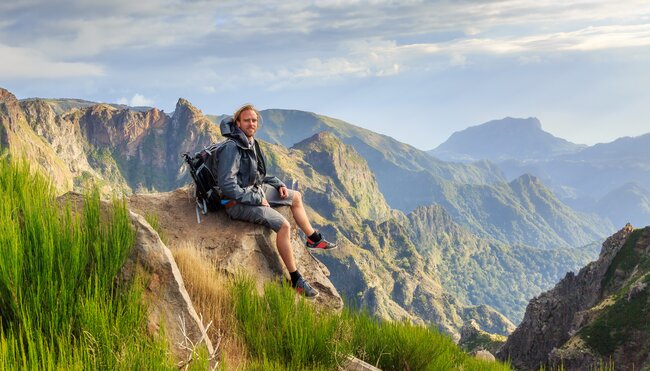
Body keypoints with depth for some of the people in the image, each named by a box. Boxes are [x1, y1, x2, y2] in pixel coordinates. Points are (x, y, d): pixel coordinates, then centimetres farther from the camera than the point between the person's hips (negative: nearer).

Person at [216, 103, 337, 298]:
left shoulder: (251, 143, 6)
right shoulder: (232, 147, -23)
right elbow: (226, 185, -29)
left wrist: (278, 184, 8)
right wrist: (256, 199, -23)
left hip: (255, 190, 10)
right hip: (238, 202, -10)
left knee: (296, 196, 20)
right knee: (283, 224, -25)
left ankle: (314, 239, 36)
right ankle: (296, 280, -18)